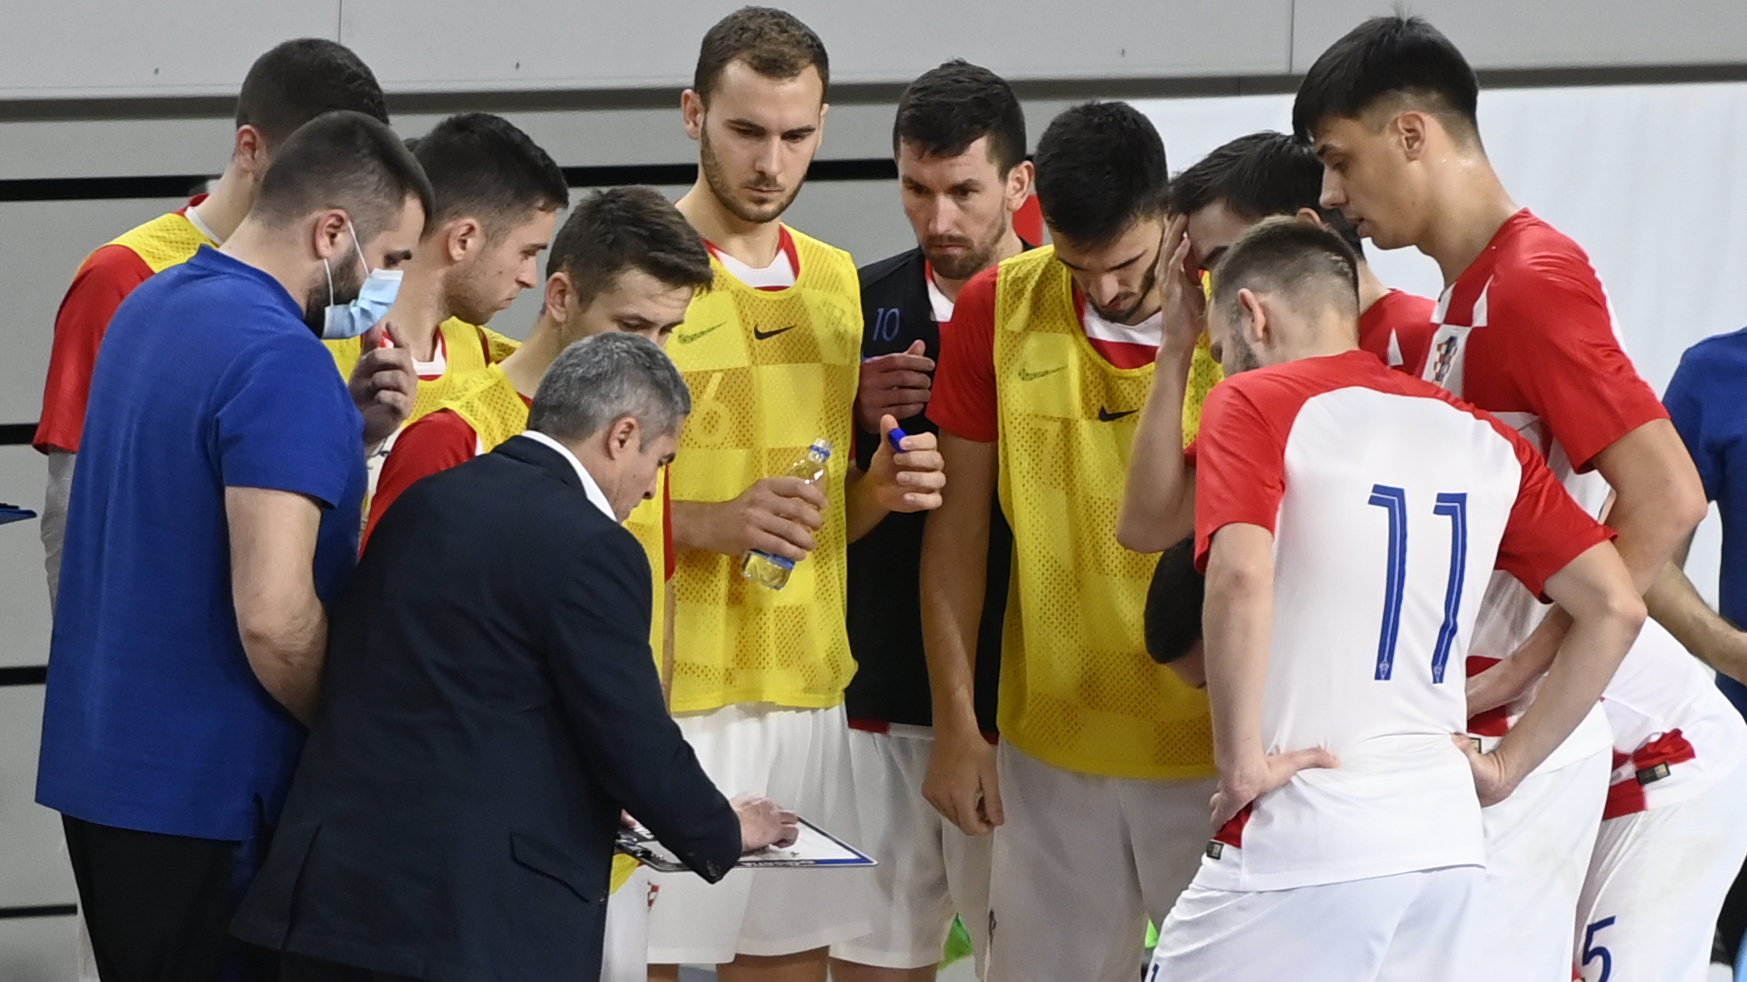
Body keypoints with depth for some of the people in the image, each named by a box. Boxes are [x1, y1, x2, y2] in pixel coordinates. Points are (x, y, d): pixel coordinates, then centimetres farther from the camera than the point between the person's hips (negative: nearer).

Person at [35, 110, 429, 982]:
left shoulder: (151, 309, 9)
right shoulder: (282, 361, -20)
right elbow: (272, 615, -25)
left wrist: (348, 431, 6)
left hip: (101, 769, 9)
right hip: (212, 795, -9)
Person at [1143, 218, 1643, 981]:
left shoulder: (1253, 404, -3)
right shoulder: (1481, 435, 12)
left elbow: (1240, 579, -21)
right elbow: (1616, 608, 10)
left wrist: (1241, 762, -12)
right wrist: (1507, 765, 13)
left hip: (1299, 840, -6)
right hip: (1447, 841, 6)